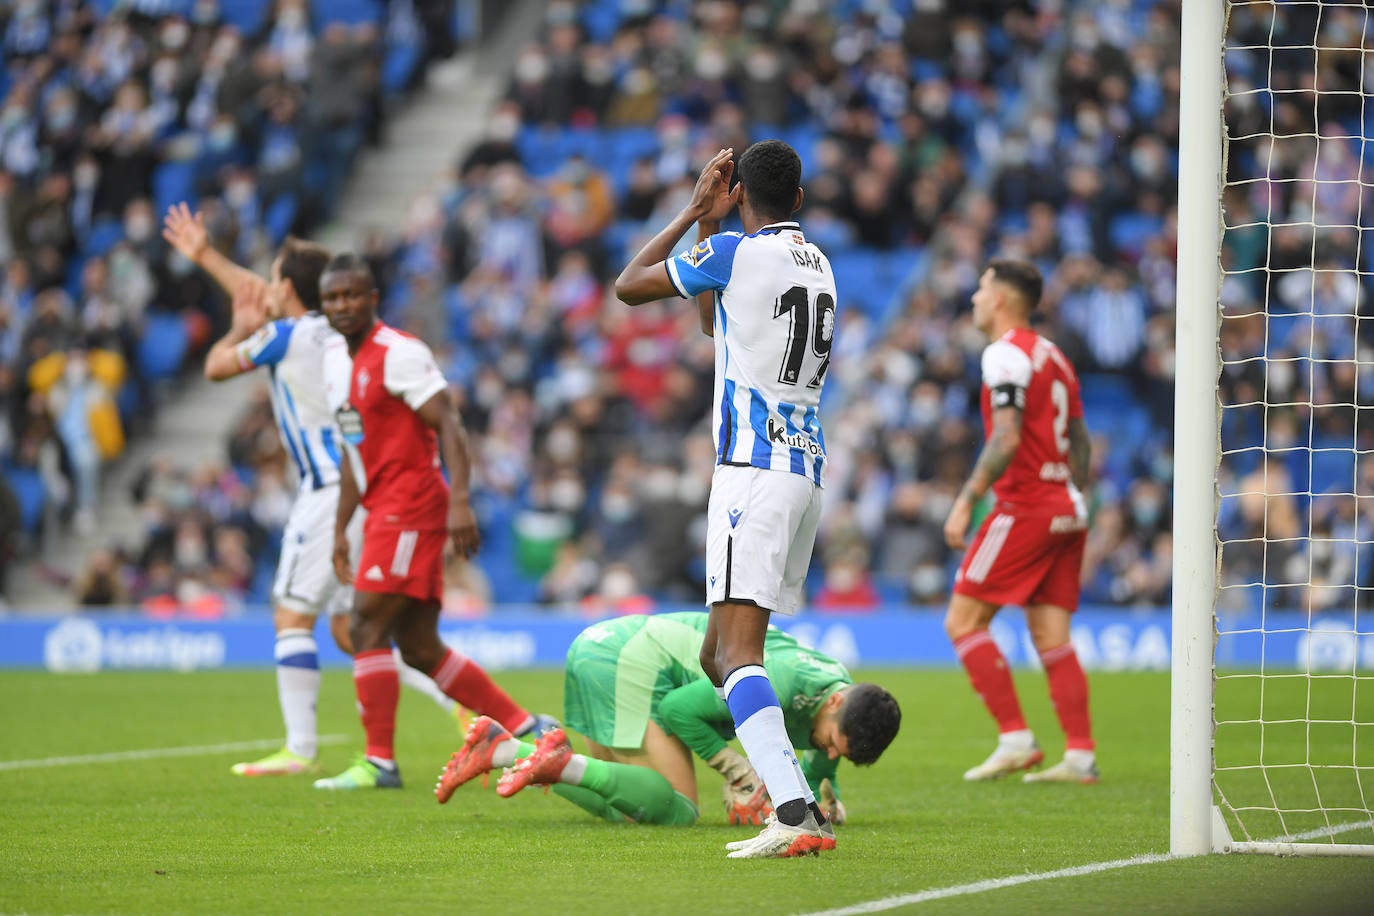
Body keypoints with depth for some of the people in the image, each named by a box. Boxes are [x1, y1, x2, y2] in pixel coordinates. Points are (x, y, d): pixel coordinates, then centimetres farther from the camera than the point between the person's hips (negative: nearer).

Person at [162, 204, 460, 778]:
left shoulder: (284, 335, -7)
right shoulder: (330, 331, 17)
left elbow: (216, 367, 6)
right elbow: (260, 297, 34)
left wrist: (240, 327, 25)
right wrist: (204, 256, 45)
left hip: (331, 490, -8)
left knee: (292, 616, -5)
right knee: (349, 630, 9)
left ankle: (300, 749, -10)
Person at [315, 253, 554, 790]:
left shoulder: (398, 354, -9)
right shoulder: (344, 364, 19)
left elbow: (448, 426, -16)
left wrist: (460, 500, -26)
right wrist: (340, 531, 23)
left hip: (410, 508, -9)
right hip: (384, 514, 9)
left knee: (366, 628, -13)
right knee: (421, 650, 9)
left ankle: (379, 762, -10)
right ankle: (525, 727, 16)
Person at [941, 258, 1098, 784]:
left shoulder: (1005, 354, -9)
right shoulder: (1052, 356, 18)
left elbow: (1006, 439, -20)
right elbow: (1080, 444, 19)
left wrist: (966, 502, -19)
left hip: (1025, 506, -9)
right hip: (1065, 509, 9)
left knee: (963, 620, -4)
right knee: (1052, 638, 6)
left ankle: (1015, 739, -11)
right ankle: (1080, 755, -2)